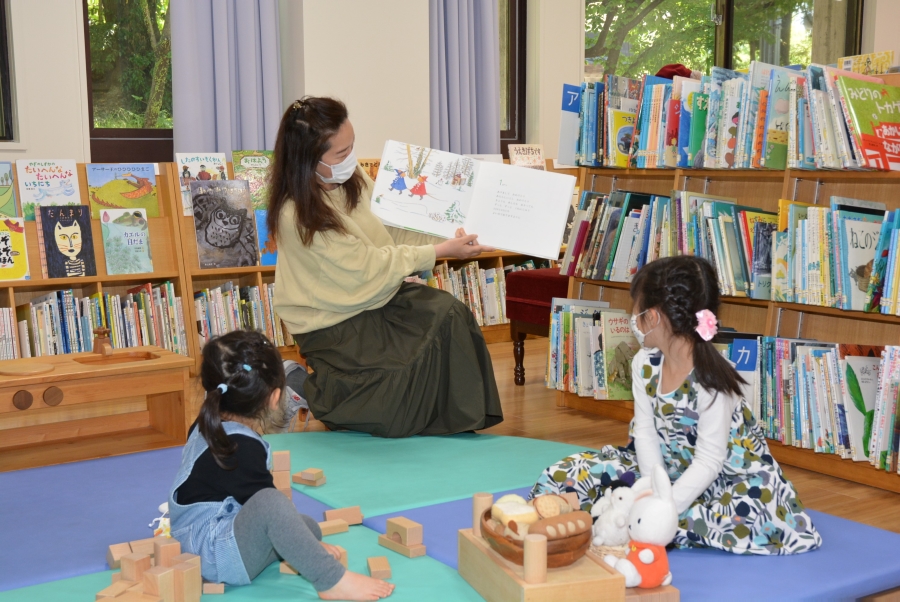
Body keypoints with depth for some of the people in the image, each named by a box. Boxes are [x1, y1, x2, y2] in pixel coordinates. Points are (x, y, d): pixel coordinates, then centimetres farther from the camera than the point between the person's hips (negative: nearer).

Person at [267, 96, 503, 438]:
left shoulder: (352, 178, -4)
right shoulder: (299, 216, -26)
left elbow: (391, 230, 8)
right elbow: (370, 267, -22)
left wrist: (448, 236, -4)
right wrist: (441, 251, -17)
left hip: (377, 295, 8)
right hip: (333, 323, -7)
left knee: (447, 311, -14)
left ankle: (458, 424, -4)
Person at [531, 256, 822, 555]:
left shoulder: (712, 381, -26)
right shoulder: (644, 364, -7)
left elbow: (709, 461, -24)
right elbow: (645, 432, -5)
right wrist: (653, 486, -21)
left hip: (725, 473, -5)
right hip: (666, 466, 5)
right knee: (560, 477, -9)